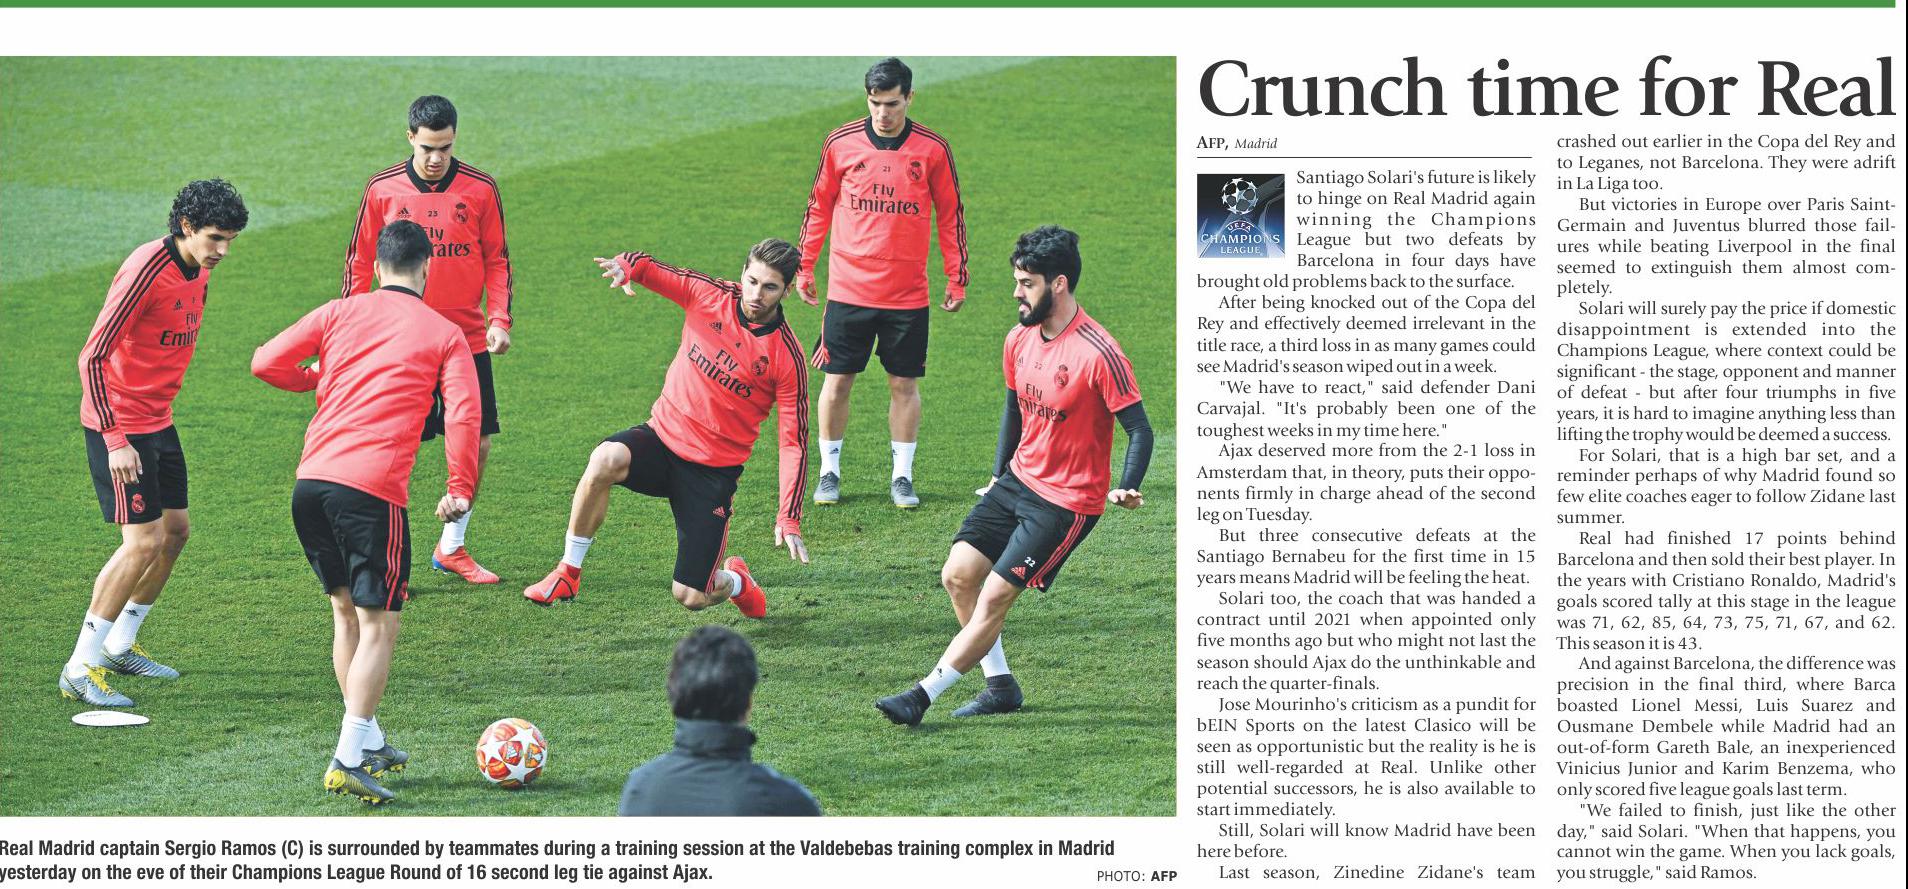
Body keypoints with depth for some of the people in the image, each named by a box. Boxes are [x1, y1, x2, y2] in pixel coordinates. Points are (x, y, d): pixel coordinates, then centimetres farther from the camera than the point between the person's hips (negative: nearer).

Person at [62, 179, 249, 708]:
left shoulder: (199, 271, 5)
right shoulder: (145, 270, -23)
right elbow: (93, 357, -24)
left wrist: (160, 405, 20)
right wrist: (114, 440, -27)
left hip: (157, 420, 9)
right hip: (118, 427, -9)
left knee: (176, 531, 13)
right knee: (144, 542, -13)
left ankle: (119, 646, 28)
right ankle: (79, 670, -7)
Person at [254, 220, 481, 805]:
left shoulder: (340, 313, 15)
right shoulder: (444, 335, 7)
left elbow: (266, 363, 9)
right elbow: (463, 413, -5)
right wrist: (460, 489, 2)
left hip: (311, 480, 5)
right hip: (374, 489, -5)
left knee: (346, 610, 20)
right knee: (379, 625, 0)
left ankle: (369, 742, 27)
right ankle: (348, 761, -10)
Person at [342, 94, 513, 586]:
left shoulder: (480, 189, 0)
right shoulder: (383, 189, -1)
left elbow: (497, 259, 7)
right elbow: (359, 259, 7)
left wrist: (499, 320, -4)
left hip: (467, 340, 2)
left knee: (477, 443, 3)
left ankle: (452, 548, 21)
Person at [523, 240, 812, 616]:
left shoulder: (787, 357, -12)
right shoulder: (709, 295, -5)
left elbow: (794, 442, -10)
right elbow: (647, 267, 4)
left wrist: (789, 520, -19)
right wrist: (626, 267, -23)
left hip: (713, 471, -2)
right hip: (662, 435, 2)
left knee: (691, 597, -5)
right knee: (605, 460, -34)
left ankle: (736, 580, 34)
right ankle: (568, 573, -16)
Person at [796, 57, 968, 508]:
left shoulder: (933, 149, -1)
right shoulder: (841, 143, 1)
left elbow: (951, 216, 7)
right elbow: (819, 207, 11)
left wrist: (957, 280, 6)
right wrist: (804, 267, 12)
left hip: (907, 293, 0)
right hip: (848, 289, 0)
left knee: (904, 384, 4)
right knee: (837, 381, 3)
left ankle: (902, 477, 13)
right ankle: (829, 472, 15)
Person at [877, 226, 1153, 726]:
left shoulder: (1098, 354, -21)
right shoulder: (1020, 340, 2)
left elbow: (1139, 429, -16)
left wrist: (1127, 489, -31)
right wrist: (999, 474, 17)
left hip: (1067, 502, -8)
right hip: (1018, 479, 8)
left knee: (994, 597, -12)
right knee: (958, 576, 0)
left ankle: (922, 696, -7)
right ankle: (1000, 686, 13)